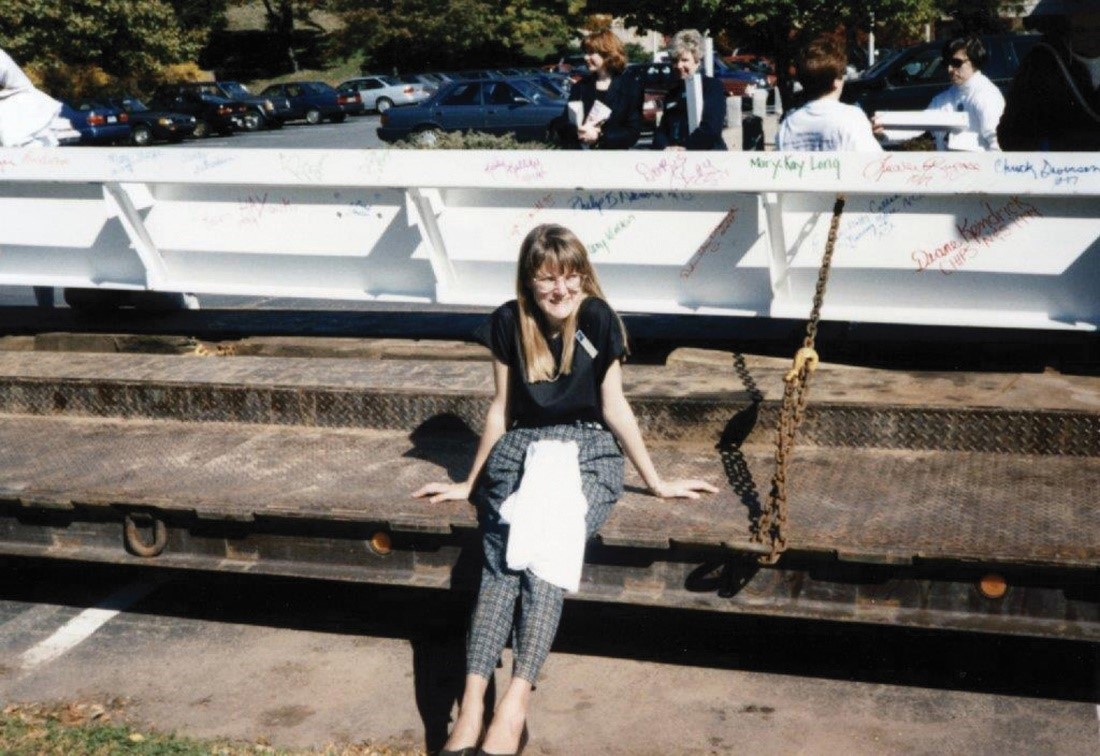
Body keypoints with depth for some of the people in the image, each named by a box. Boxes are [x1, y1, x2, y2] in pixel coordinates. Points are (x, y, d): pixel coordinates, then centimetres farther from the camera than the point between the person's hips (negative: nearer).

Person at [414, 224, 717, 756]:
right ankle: (471, 703, -38)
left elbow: (614, 406, 4)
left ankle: (516, 702, -39)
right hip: (521, 448, 2)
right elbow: (502, 408, 12)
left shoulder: (597, 319, -1)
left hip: (586, 451, -1)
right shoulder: (508, 322, 4)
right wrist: (470, 484, 17)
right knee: (501, 556, -27)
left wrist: (655, 481, 5)